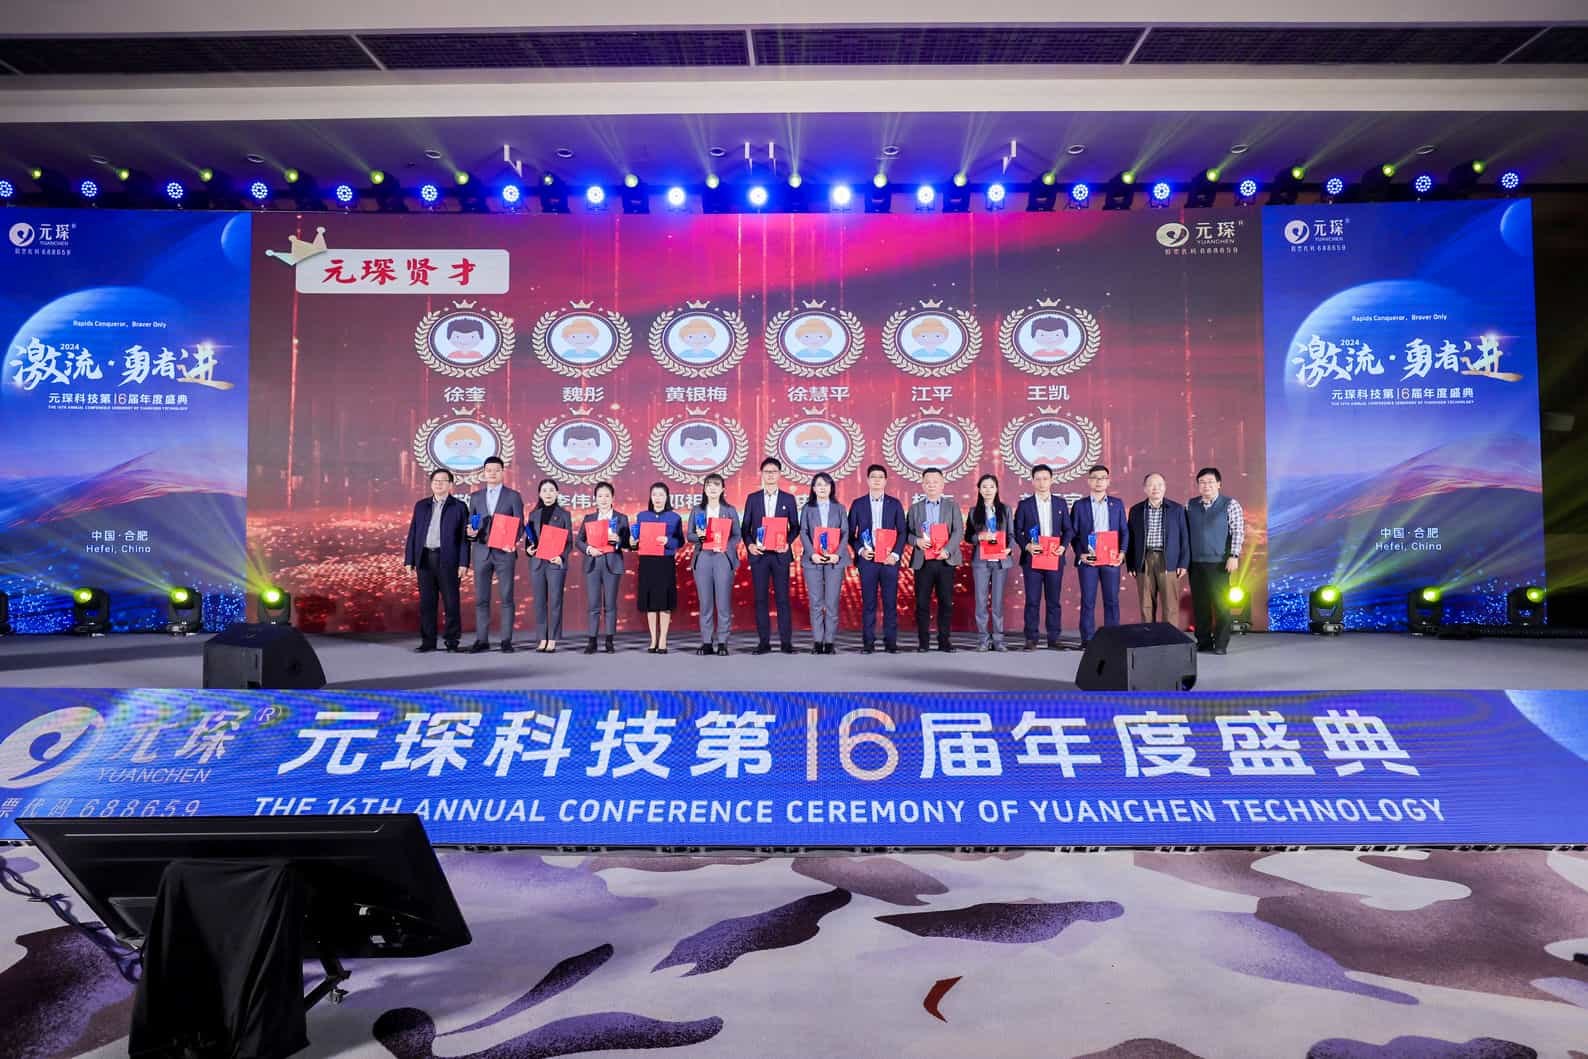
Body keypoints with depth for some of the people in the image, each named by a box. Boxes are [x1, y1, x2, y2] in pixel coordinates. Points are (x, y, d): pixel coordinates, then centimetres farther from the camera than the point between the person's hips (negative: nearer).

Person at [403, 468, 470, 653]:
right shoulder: (421, 506, 15)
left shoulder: (459, 506, 4)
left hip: (447, 560, -3)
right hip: (425, 559, 4)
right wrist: (409, 560, 5)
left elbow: (464, 536, -1)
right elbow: (413, 533, 13)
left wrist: (463, 562, -9)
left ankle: (452, 641, 6)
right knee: (426, 602, 5)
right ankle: (428, 641, 11)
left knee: (451, 602, -2)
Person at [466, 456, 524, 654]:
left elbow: (519, 523, -2)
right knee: (481, 598, 4)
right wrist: (470, 531, -10)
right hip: (481, 552, 3)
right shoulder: (475, 496, 13)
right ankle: (482, 640, 9)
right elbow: (470, 522, 14)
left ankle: (506, 640, 5)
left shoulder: (513, 496, 4)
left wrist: (513, 542, -20)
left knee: (506, 598, 0)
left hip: (505, 552, -3)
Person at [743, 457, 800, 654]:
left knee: (782, 598, -1)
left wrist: (787, 543, -8)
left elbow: (795, 526, 8)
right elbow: (745, 527, 9)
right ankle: (763, 641, 7)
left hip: (780, 554, -1)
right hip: (758, 554, 1)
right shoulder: (753, 498, 9)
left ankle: (786, 641, 3)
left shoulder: (788, 499, 7)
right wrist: (749, 544, -7)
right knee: (761, 599, 2)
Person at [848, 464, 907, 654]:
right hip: (867, 560, 0)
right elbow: (850, 533, 7)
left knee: (890, 602, 1)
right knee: (868, 603, 1)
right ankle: (868, 642, 6)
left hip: (889, 560, 0)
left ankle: (890, 642, 7)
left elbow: (902, 532, 7)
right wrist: (860, 550, -8)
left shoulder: (895, 504, 9)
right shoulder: (858, 504, 8)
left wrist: (895, 554, -6)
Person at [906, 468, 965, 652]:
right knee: (922, 603, 0)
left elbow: (959, 532, -2)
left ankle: (944, 640, 10)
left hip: (945, 561, 0)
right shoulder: (914, 508, 13)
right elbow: (907, 532, 9)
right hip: (922, 561, 0)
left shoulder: (952, 507, 9)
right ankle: (923, 641, 7)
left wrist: (947, 550, -17)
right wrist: (916, 541, -12)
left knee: (946, 602, 1)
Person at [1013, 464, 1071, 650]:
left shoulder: (1060, 503, 10)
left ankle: (1053, 637, 12)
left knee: (1053, 600, 5)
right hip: (1032, 558, -1)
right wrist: (1026, 546, -13)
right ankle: (1031, 638, 4)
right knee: (1032, 600, -1)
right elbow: (1017, 531, 3)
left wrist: (1063, 546, -7)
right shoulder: (1024, 505, 5)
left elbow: (1067, 529, 10)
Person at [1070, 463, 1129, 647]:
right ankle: (1087, 639, 5)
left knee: (1112, 600, 3)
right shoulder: (1080, 505, 6)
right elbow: (1073, 533, 5)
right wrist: (1080, 554, -8)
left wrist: (1121, 553, -3)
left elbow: (1124, 531, 11)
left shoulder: (1117, 504, 11)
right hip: (1087, 559, -1)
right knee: (1088, 601, 0)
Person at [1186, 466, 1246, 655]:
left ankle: (1221, 643, 7)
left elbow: (1238, 531, -4)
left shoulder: (1230, 504, -1)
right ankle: (1203, 641, 16)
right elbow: (1185, 531, 11)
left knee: (1221, 603, -1)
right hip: (1195, 562, 3)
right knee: (1199, 603, 6)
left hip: (1219, 563, -3)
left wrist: (1234, 556, -12)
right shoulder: (1190, 505, 9)